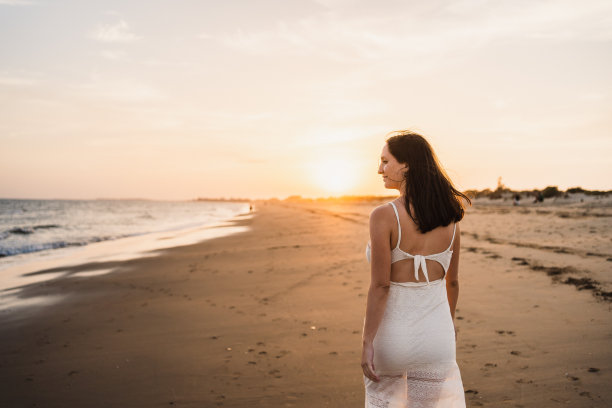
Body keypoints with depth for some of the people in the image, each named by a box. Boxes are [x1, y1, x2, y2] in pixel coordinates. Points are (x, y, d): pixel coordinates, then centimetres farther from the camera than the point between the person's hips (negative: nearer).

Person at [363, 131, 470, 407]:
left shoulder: (384, 216, -16)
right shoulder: (449, 216, 0)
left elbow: (380, 286, -18)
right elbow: (452, 281, 9)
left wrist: (367, 343, -12)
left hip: (391, 334, -3)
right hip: (435, 335, 4)